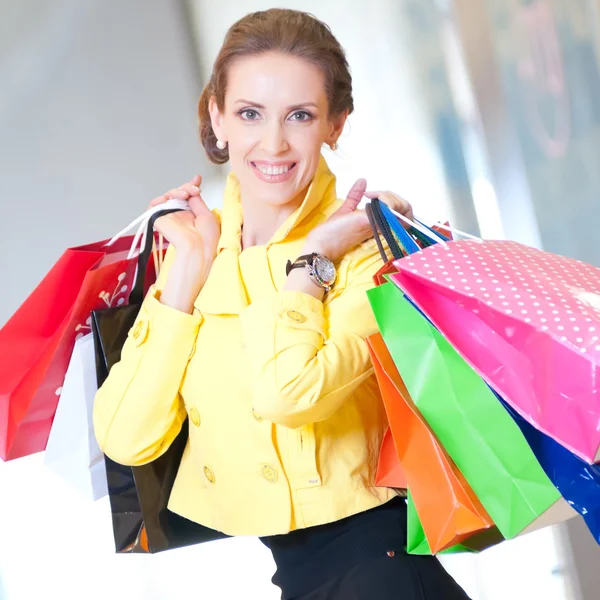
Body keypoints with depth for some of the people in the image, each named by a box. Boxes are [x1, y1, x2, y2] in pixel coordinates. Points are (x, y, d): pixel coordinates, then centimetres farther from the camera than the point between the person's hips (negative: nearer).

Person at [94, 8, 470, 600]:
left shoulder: (371, 240, -7)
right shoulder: (195, 246, 4)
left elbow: (286, 394, -24)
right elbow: (126, 439, -6)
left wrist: (312, 258, -13)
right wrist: (189, 270, -6)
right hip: (223, 552, 4)